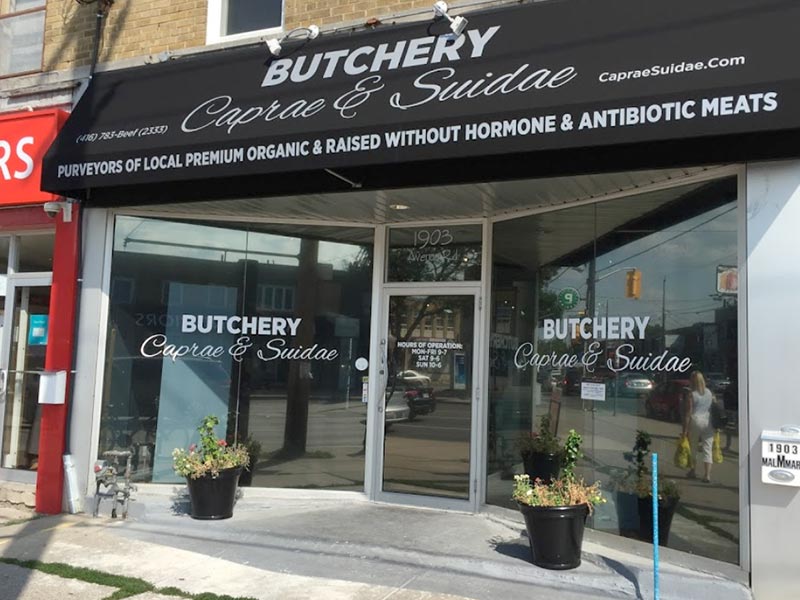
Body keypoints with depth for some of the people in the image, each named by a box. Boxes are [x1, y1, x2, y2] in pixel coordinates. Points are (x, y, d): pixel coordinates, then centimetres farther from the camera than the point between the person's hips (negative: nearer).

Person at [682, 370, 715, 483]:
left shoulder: (691, 394, -9)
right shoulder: (709, 392, 5)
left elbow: (688, 412, -10)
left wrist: (685, 429, -6)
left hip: (695, 420, -3)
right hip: (708, 421, 3)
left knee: (693, 448, 14)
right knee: (707, 449, 3)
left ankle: (693, 471, 25)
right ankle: (707, 475, -3)